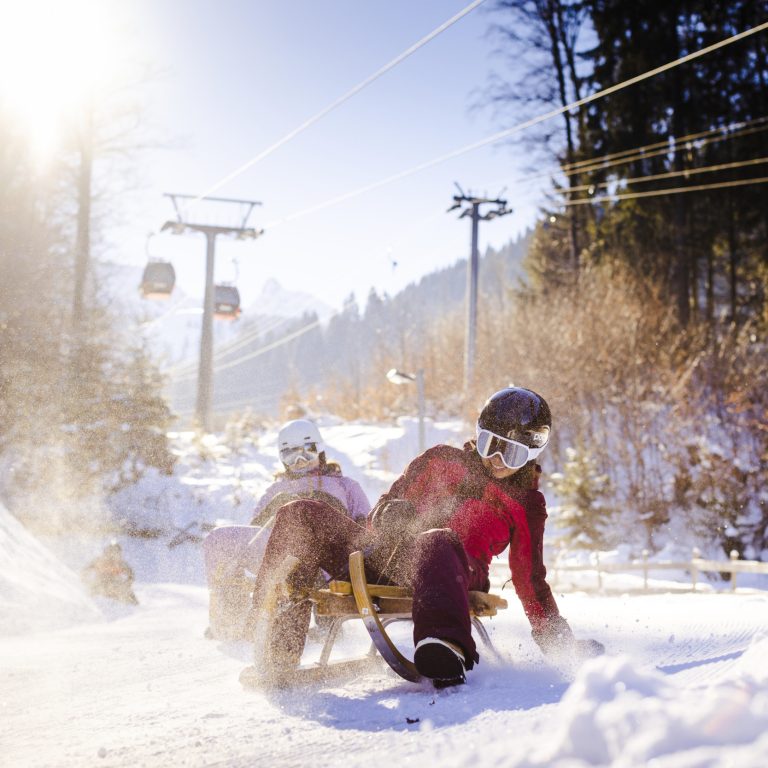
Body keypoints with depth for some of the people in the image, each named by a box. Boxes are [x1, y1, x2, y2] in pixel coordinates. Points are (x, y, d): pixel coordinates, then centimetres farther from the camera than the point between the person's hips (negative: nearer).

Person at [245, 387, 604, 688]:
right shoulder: (442, 459, 26)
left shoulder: (527, 504, 22)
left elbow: (530, 579, 24)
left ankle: (444, 647, -68)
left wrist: (558, 641, 17)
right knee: (300, 515, -18)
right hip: (383, 554, 4)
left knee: (436, 542, -41)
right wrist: (392, 512, 0)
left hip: (454, 572, -3)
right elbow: (387, 505, 26)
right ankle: (280, 648, -26)